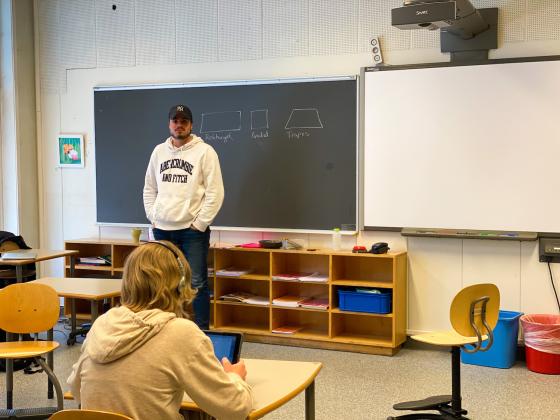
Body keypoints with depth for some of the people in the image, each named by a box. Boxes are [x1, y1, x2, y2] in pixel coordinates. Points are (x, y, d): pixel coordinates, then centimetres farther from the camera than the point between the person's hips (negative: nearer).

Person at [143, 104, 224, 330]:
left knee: (197, 283, -3)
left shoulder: (204, 151, -6)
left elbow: (215, 192, -9)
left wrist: (200, 223, -11)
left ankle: (201, 332, 6)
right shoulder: (159, 151, 10)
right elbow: (149, 189, 17)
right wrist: (153, 218, 7)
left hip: (193, 230, -5)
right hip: (162, 230, 5)